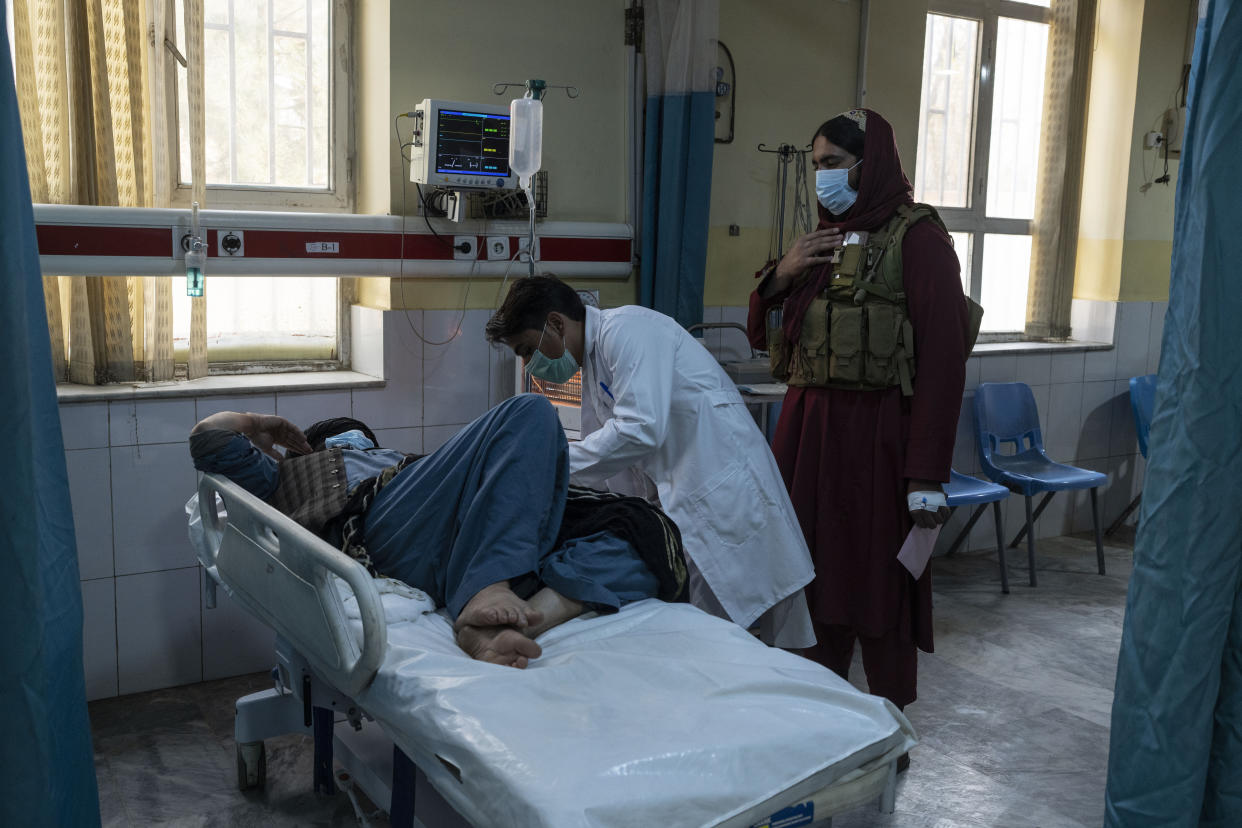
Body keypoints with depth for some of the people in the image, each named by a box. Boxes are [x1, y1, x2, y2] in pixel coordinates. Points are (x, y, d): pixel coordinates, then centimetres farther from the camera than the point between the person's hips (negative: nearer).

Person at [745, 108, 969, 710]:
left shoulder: (916, 238, -5)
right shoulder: (824, 240, 16)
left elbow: (942, 361, -13)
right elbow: (762, 334, 20)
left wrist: (928, 477, -18)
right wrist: (781, 277, 0)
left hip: (877, 435, -6)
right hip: (807, 430, 7)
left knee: (879, 586, 1)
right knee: (813, 577, 10)